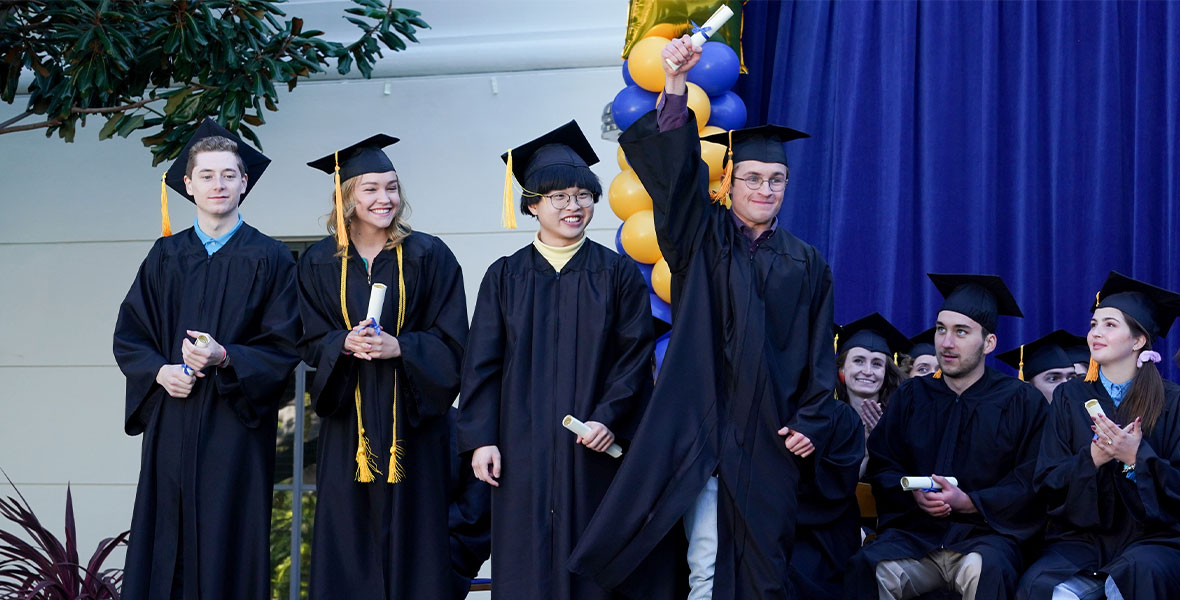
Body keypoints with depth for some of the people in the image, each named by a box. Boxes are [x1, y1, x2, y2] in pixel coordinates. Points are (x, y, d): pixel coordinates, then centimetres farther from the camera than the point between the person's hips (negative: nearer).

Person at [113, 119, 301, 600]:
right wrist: (161, 371, -8)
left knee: (229, 553, -4)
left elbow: (283, 347, -3)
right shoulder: (165, 257, 13)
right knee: (165, 553, 0)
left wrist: (224, 358, -18)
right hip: (172, 427, 3)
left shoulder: (268, 259, 3)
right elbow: (128, 336, 10)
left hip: (236, 426, -3)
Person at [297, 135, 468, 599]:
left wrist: (399, 347, -18)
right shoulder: (319, 263, 6)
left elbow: (452, 341, -3)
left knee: (408, 534, -1)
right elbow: (310, 342, 7)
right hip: (347, 421, 2)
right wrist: (345, 343, -14)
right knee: (349, 537, 1)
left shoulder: (428, 256, 0)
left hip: (410, 419, -2)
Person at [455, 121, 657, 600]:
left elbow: (635, 356, -1)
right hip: (523, 447, 1)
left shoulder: (618, 274, 4)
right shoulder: (505, 277, 7)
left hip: (592, 447, -1)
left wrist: (609, 417, -14)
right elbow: (482, 364, 4)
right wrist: (481, 438, -4)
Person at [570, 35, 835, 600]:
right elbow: (670, 166, -9)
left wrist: (809, 421, -1)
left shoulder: (806, 265, 12)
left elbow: (818, 355, 12)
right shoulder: (702, 237, 5)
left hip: (770, 434, 2)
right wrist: (675, 85, -22)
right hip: (703, 423, -2)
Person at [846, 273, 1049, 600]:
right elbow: (882, 466, 14)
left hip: (985, 530, -2)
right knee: (867, 569, -31)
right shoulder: (912, 396, 15)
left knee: (984, 571, -38)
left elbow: (1031, 484, -2)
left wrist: (968, 502, -14)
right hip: (915, 532, 2)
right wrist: (915, 496, -7)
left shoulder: (1021, 401, 5)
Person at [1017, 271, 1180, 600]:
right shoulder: (1070, 397, 10)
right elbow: (1046, 482, 5)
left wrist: (1136, 457, -18)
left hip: (1152, 534, -1)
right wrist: (1093, 456, -14)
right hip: (1082, 537, 2)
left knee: (1139, 572, -36)